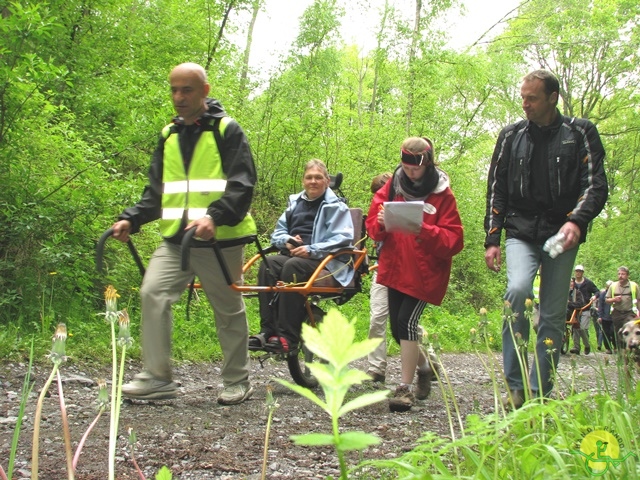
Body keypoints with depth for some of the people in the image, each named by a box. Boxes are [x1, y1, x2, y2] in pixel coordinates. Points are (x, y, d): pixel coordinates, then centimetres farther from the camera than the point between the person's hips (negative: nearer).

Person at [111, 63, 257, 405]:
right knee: (153, 293, -13)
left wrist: (215, 216, -27)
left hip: (220, 239, -4)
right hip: (175, 238, 5)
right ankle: (157, 377, -7)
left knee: (229, 310, 6)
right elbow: (157, 190, 18)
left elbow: (242, 184, -11)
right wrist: (131, 219, 1)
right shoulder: (169, 135, 15)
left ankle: (237, 380, 21)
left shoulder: (226, 130, -1)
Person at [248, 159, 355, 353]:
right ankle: (268, 330, -32)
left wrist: (311, 250, -19)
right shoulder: (295, 202, 21)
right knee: (268, 264, -28)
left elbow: (342, 239, -9)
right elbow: (278, 232, 23)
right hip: (292, 255, 5)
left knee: (292, 266, -36)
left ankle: (288, 337, -37)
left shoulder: (336, 206, 5)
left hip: (324, 262, -5)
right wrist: (287, 240, -2)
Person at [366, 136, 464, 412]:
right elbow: (372, 225, 5)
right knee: (398, 327, 10)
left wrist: (424, 230, -28)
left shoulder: (442, 195, -7)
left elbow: (453, 240, -12)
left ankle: (405, 387, -8)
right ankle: (424, 366, 38)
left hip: (425, 272, -5)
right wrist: (380, 224, -18)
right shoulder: (392, 187, 5)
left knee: (407, 321, -17)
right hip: (394, 268, 5)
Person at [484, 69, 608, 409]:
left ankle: (540, 392, 10)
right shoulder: (512, 136, 11)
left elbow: (596, 184, -3)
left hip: (561, 234, 0)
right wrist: (492, 239, 5)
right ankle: (515, 386, -19)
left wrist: (577, 220, -22)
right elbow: (496, 190, 13)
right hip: (521, 232, 0)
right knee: (517, 290, -25)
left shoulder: (580, 133, 4)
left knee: (553, 315, 0)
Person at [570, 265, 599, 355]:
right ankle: (576, 347, 5)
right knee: (575, 329, 0)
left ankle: (587, 345, 9)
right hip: (575, 309, 3)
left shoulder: (588, 283, 4)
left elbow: (597, 291, 8)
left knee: (582, 328, -12)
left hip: (585, 310, -3)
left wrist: (594, 296, -13)